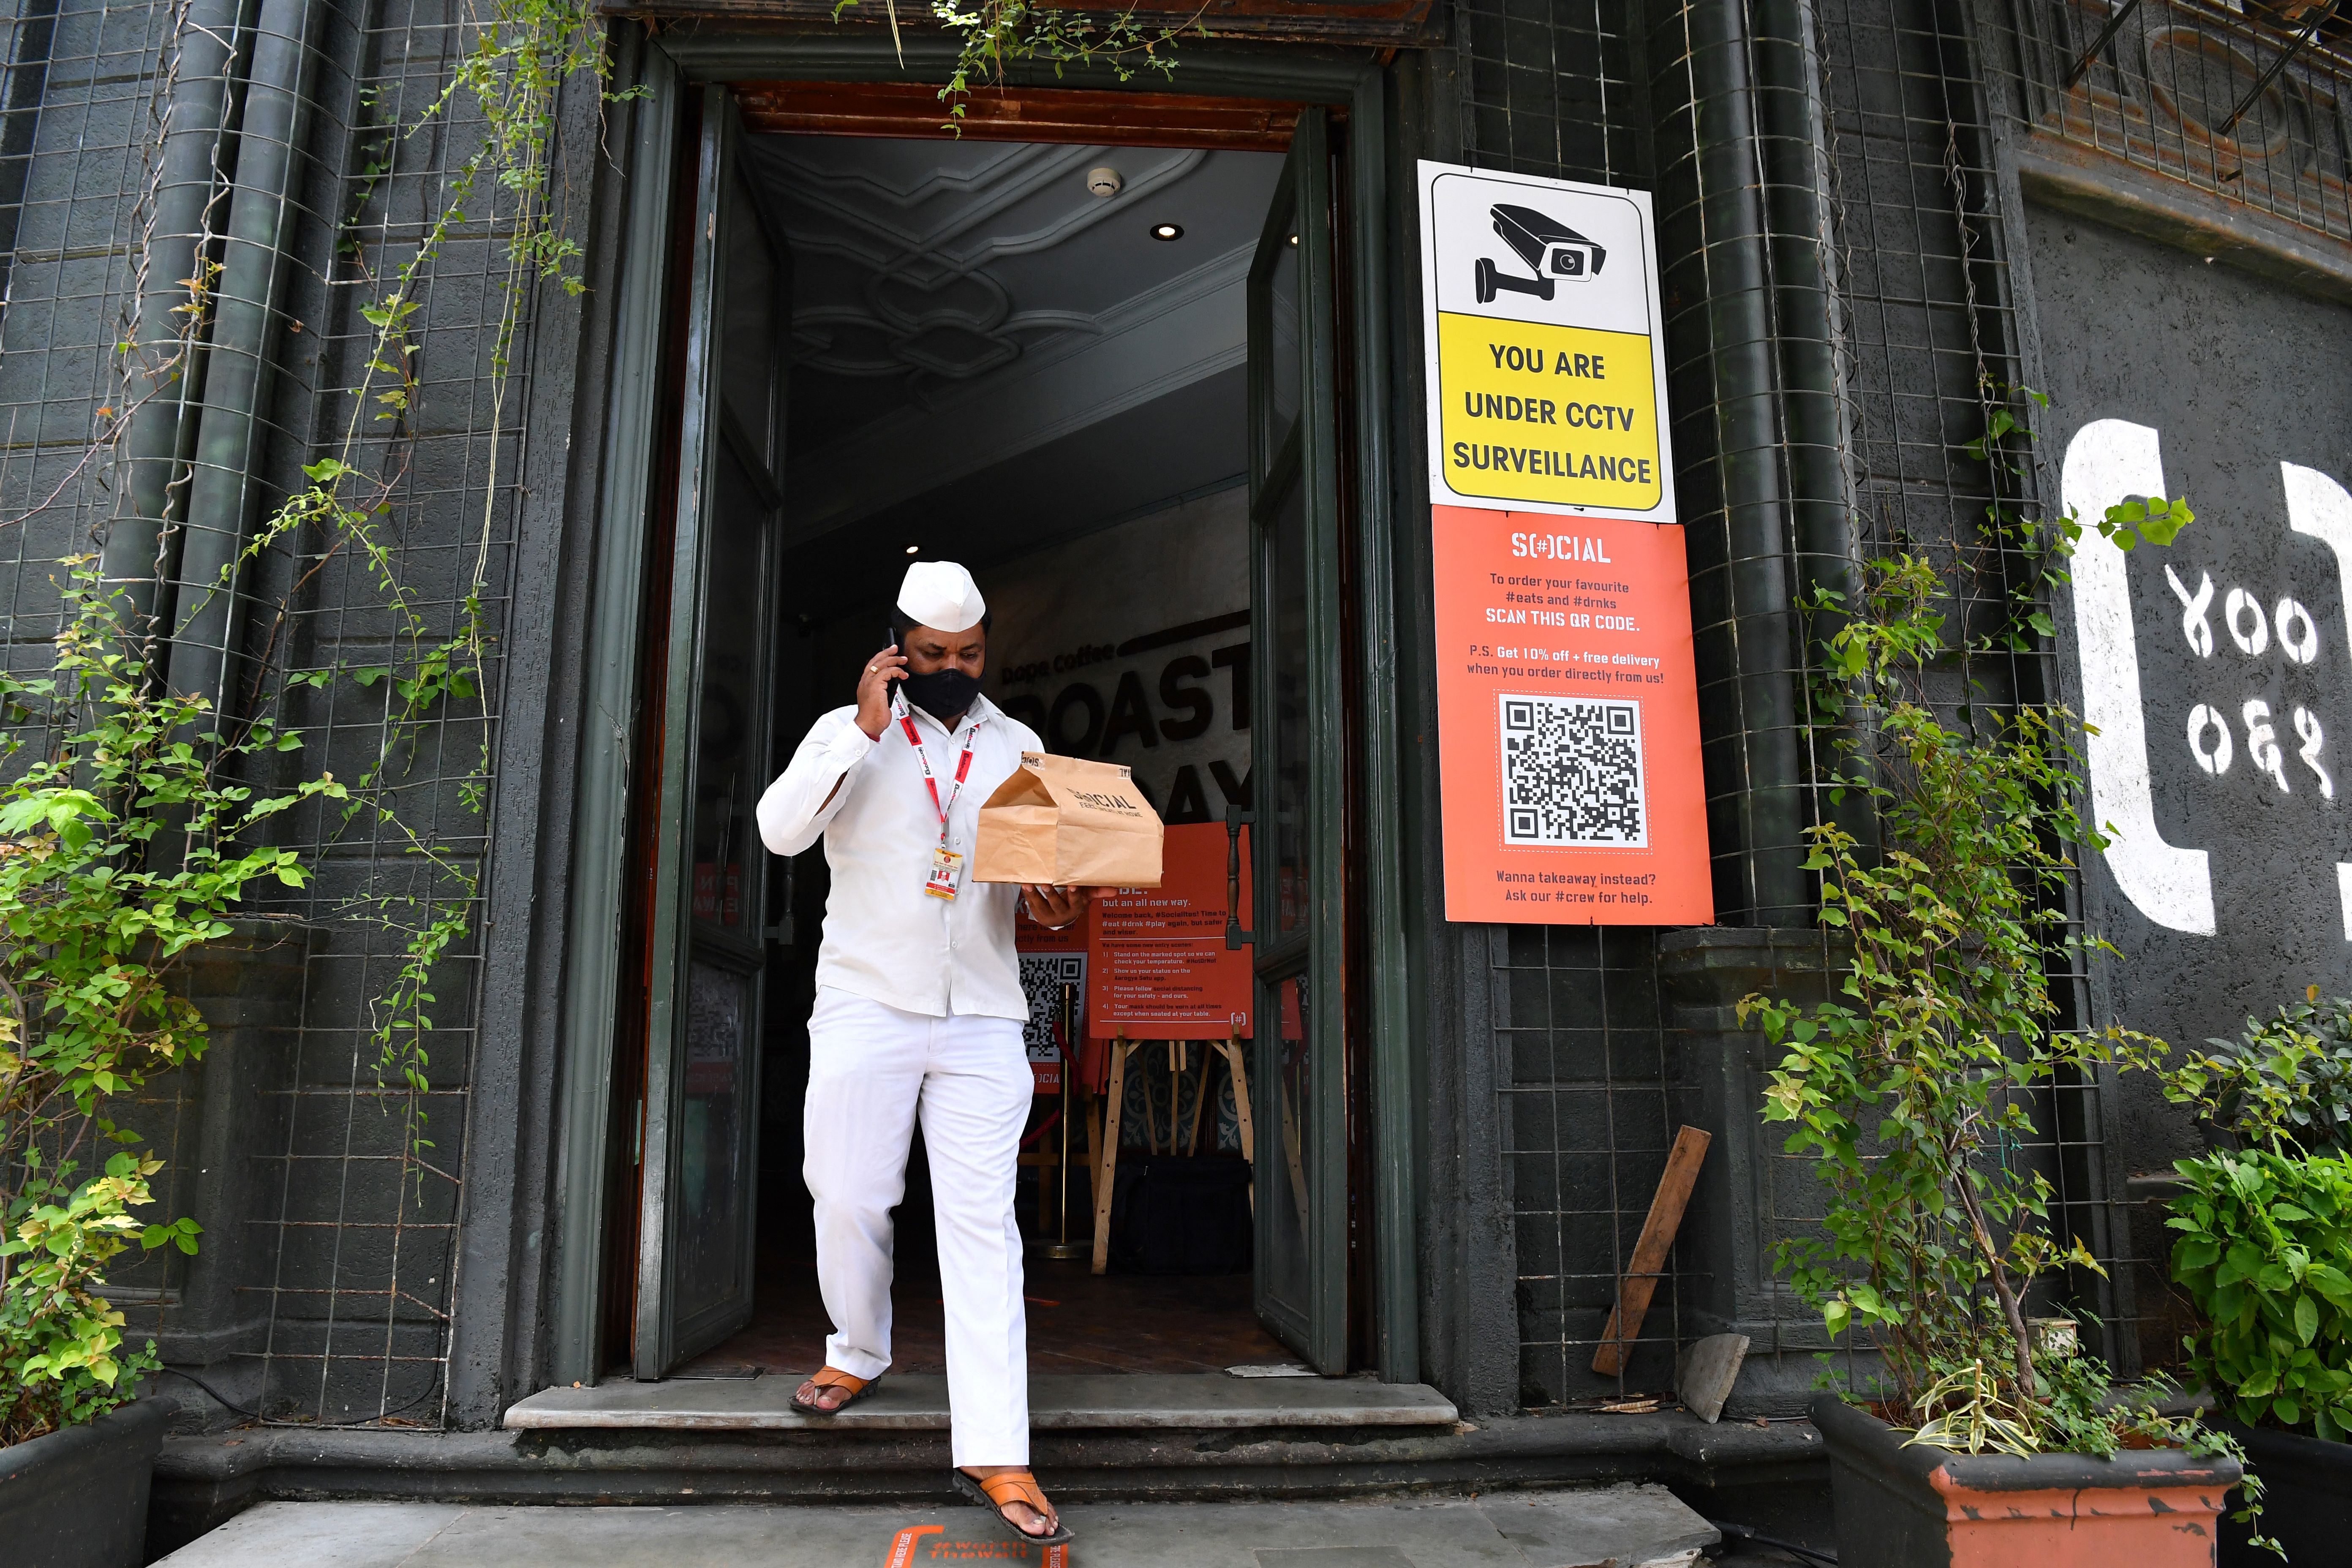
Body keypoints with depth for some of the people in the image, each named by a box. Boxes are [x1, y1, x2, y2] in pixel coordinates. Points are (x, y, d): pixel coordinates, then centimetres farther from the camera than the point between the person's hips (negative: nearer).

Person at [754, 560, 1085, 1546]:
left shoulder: (1019, 748, 13)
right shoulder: (850, 731, 6)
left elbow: (1045, 866, 17)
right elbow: (781, 829, -9)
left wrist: (1059, 906, -6)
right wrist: (865, 727, -15)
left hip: (982, 1019, 1)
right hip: (866, 1005, 0)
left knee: (982, 1224, -3)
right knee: (849, 1199, 6)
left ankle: (993, 1454, -1)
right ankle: (859, 1352, 36)